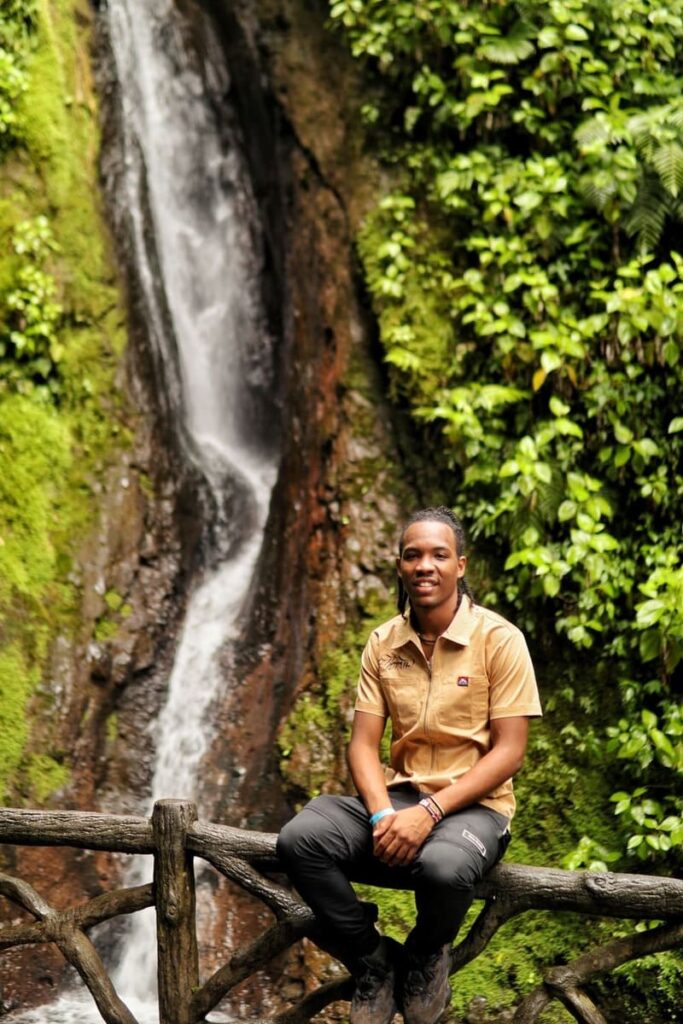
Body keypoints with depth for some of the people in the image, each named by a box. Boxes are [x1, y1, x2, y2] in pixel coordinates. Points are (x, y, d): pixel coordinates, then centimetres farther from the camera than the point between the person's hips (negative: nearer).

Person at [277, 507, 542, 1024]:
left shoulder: (500, 639, -8)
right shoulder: (383, 644, 5)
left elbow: (509, 751, -11)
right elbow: (364, 743, 3)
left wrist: (429, 812, -21)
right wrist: (383, 814, -18)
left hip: (473, 804, -4)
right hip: (398, 795, 4)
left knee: (443, 865, -39)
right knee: (300, 839, -24)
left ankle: (425, 958, -2)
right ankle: (374, 961, -1)